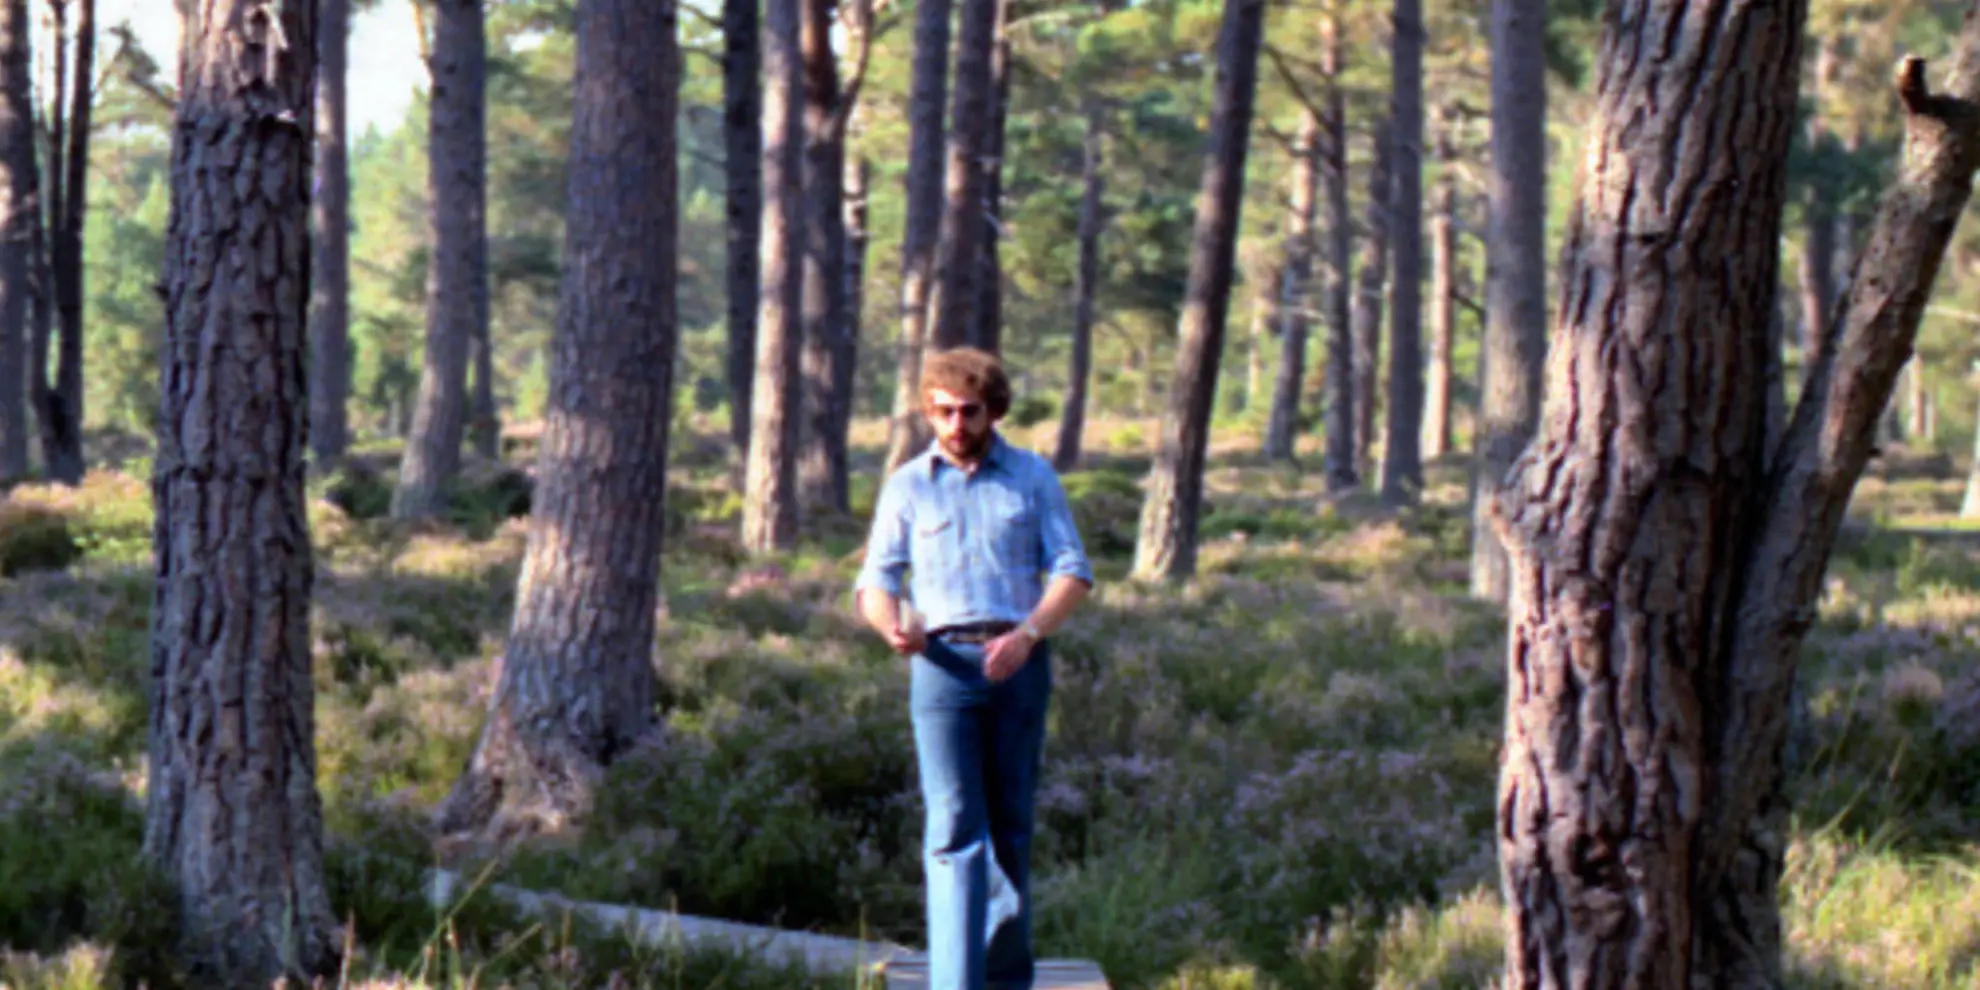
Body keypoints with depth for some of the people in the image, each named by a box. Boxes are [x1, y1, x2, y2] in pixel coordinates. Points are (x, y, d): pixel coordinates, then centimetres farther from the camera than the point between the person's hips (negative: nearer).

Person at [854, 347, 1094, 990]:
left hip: (1018, 664, 1)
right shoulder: (907, 486, 8)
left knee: (1010, 825, 7)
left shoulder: (1032, 477, 9)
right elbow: (874, 581, 7)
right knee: (953, 826, -11)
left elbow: (1073, 573, 5)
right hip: (943, 664, -1)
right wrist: (893, 626, -17)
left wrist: (1028, 633, -13)